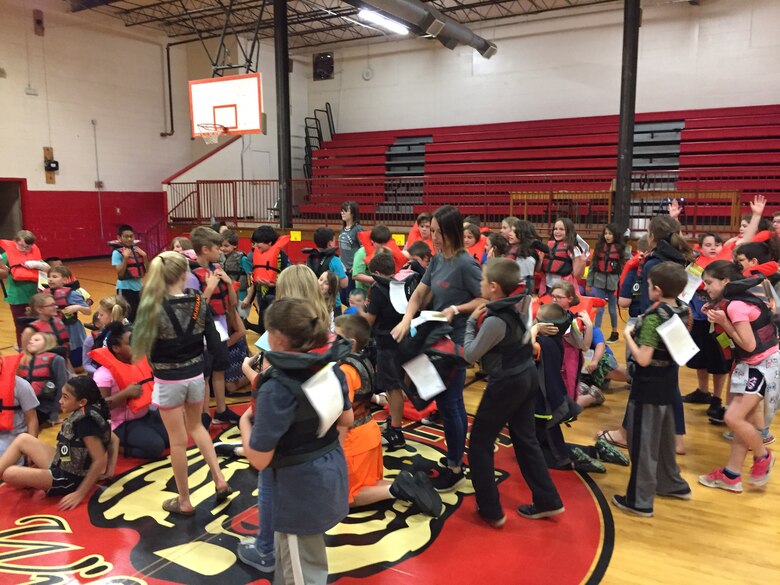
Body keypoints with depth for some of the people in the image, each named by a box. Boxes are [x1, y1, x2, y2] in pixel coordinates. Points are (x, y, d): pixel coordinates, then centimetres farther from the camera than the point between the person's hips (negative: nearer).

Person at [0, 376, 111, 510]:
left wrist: (80, 494, -22)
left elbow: (100, 460, -28)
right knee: (23, 439, 12)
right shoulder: (84, 412, -1)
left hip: (69, 478, -9)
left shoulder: (85, 420, -26)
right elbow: (113, 439, 8)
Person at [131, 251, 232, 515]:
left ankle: (184, 501, 23)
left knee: (178, 441, 9)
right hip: (195, 377, 4)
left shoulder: (152, 306, -17)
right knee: (196, 426, 28)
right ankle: (219, 479, 21)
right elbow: (214, 341, -3)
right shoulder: (199, 302, -8)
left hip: (168, 382, -3)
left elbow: (141, 344, -11)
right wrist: (219, 365, 11)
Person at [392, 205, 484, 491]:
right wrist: (406, 320, -8)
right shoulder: (437, 260, 6)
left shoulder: (466, 263, -18)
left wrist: (456, 309, -24)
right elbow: (419, 296, 7)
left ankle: (454, 469, 15)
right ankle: (457, 460, 29)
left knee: (447, 403, -1)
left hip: (457, 341, -8)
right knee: (453, 403, 16)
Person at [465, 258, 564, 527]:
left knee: (480, 444, 6)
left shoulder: (495, 320, -27)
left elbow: (470, 354, -16)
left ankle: (490, 510, 13)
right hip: (527, 376, 8)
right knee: (526, 439, 19)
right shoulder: (521, 302, -4)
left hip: (506, 384, -8)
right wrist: (482, 319, 4)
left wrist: (471, 321, -6)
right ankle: (547, 501, 27)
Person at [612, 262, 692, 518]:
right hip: (669, 381, 8)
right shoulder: (683, 310, 0)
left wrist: (628, 334, -15)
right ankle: (673, 483, 40)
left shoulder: (653, 317, -25)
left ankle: (640, 501, 11)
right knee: (664, 436, 24)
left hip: (648, 385, -8)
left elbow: (643, 359, -28)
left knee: (643, 441, 2)